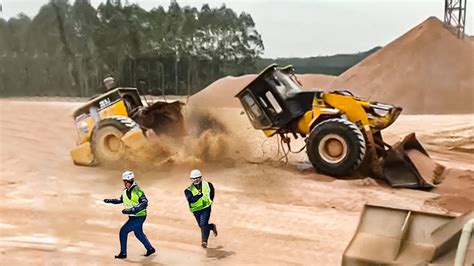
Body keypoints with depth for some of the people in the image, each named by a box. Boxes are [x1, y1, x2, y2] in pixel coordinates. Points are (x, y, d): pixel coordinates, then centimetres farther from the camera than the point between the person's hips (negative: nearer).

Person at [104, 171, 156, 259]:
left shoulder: (137, 190, -22)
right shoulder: (125, 191, 4)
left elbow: (144, 203, -29)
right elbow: (121, 200, 22)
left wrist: (132, 210, -35)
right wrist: (110, 200, 6)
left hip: (139, 217, -9)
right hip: (133, 216, 9)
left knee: (123, 231, -5)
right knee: (139, 234, 21)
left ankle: (123, 253, 8)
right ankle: (150, 249, 38)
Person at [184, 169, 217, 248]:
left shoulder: (207, 185, 1)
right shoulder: (189, 190, -6)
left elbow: (212, 192, 21)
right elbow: (191, 199, -23)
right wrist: (199, 195, -32)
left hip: (206, 208, -2)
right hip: (196, 210, 2)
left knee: (203, 224, -18)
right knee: (202, 226, 13)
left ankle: (204, 241, -15)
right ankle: (212, 226, 42)